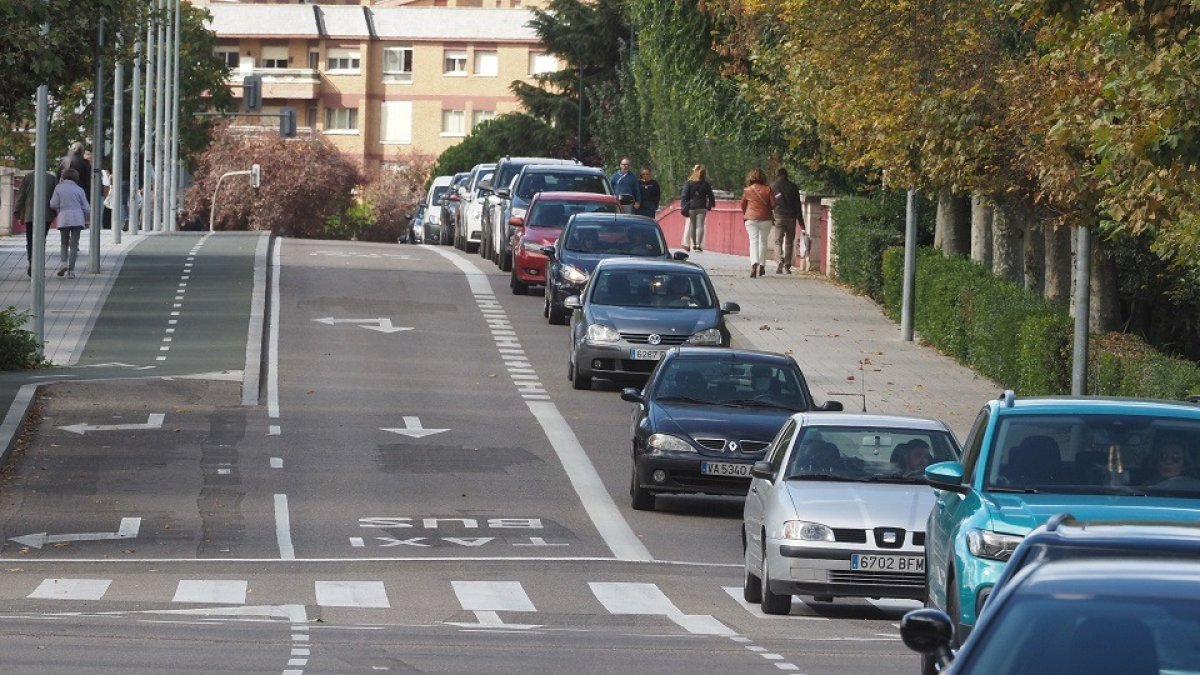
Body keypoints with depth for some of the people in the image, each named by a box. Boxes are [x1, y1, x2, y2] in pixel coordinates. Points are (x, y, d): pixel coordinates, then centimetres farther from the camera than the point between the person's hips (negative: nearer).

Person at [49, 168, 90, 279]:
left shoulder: (59, 188, 2)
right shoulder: (79, 190, 4)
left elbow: (54, 204, -1)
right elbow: (85, 207, 6)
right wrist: (88, 219, 21)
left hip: (63, 219, 0)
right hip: (77, 219, 0)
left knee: (64, 243, 16)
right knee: (74, 244, 3)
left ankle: (64, 262, -9)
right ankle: (71, 270, -3)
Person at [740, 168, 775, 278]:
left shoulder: (747, 190, 0)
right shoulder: (767, 190, -1)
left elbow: (743, 205, 11)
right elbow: (773, 205, -1)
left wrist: (745, 214, 30)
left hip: (751, 218, -1)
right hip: (765, 219, 1)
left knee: (753, 241, -6)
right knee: (763, 241, 15)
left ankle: (754, 263, -28)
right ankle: (761, 266, 20)